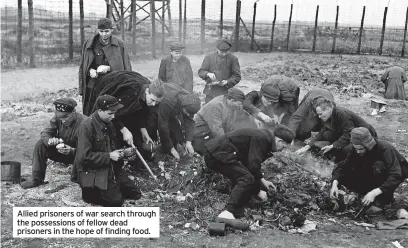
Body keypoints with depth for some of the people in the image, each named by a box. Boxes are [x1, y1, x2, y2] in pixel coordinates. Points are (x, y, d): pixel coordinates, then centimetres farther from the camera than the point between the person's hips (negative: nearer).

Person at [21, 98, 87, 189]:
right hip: (60, 150, 5)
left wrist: (72, 151, -47)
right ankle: (36, 179, -7)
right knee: (40, 144, -17)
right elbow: (45, 133, -11)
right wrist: (49, 140, -35)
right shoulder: (57, 118, -11)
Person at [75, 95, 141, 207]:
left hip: (112, 169, 8)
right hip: (94, 172, -8)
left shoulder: (108, 124, 8)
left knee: (136, 194, 4)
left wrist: (119, 152, 2)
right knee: (116, 201, -16)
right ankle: (90, 192, 4)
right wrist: (109, 156, -21)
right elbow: (84, 156, -23)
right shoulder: (87, 126, -18)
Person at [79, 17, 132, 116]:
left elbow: (126, 67, 0)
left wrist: (109, 68, -13)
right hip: (93, 87, 2)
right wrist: (90, 70, -8)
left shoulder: (120, 45, 0)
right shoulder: (89, 44, 6)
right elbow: (83, 66, 13)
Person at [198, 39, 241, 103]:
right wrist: (208, 74, -16)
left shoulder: (233, 59, -1)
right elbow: (201, 71, 6)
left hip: (226, 93, -1)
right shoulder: (209, 57, 3)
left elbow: (237, 76, 1)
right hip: (211, 92, 1)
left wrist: (228, 82, -16)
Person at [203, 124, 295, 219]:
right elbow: (253, 166, -17)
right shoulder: (261, 138, -15)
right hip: (218, 154, -11)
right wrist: (258, 190, -7)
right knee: (247, 178, -17)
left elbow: (252, 163, 26)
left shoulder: (263, 136, 17)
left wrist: (262, 180, 21)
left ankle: (235, 214, 7)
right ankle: (228, 213, -26)